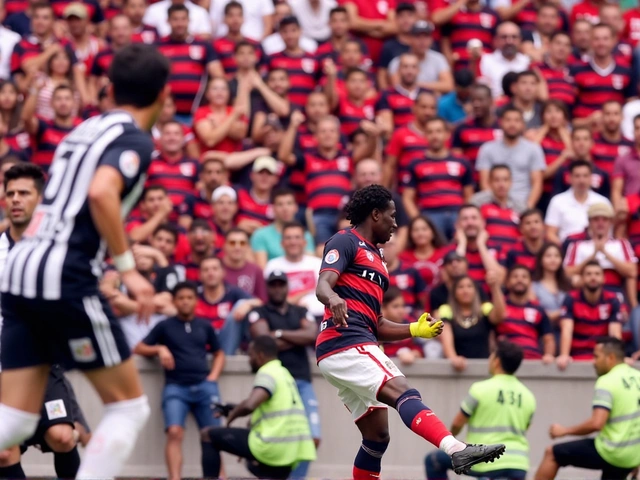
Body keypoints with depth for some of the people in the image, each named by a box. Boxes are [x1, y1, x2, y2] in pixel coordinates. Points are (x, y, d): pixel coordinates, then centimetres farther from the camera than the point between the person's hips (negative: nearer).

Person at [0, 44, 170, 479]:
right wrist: (129, 268, -17)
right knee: (130, 406, 5)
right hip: (65, 278, -8)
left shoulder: (86, 129, 21)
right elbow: (101, 193, -22)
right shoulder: (135, 139, -4)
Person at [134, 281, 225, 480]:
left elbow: (219, 354, 24)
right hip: (176, 387, -2)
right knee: (175, 432, -22)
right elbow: (139, 349, 11)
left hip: (204, 386, 2)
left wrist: (213, 377, 7)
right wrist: (159, 349, -8)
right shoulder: (165, 326, 10)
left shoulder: (205, 326, 15)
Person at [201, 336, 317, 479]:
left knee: (209, 435, 3)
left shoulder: (267, 373, -8)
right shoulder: (284, 373, 21)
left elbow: (249, 405, -25)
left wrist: (232, 415, -5)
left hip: (272, 448, -9)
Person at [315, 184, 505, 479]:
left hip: (358, 347, 10)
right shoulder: (346, 242, 2)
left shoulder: (374, 258, 29)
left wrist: (415, 330, 18)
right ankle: (457, 451, -48)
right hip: (346, 343, -10)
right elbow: (323, 285, -16)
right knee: (404, 393, -28)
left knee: (377, 436, 10)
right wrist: (334, 299, -38)